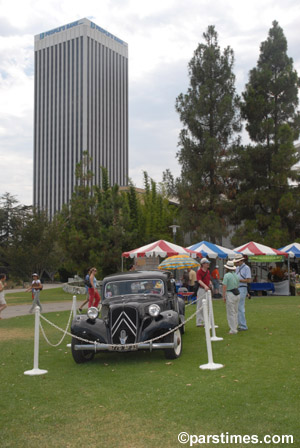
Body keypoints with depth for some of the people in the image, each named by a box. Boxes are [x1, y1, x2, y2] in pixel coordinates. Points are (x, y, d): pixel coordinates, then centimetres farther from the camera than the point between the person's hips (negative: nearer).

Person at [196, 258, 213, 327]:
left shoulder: (208, 271, 14)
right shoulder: (199, 271, -11)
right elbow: (199, 280, -24)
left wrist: (210, 284, 3)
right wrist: (205, 286, -39)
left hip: (207, 289, 8)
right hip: (201, 289, -8)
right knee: (200, 306, -3)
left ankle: (205, 321, 24)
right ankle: (199, 322, 2)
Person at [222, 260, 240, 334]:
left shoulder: (227, 275, -11)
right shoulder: (236, 275, 9)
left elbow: (224, 287, -14)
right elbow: (237, 285, 13)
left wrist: (224, 296, -7)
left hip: (230, 294, -7)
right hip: (237, 294, 7)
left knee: (231, 313, -1)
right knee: (235, 312, 17)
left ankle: (233, 330, 1)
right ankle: (235, 327, 25)